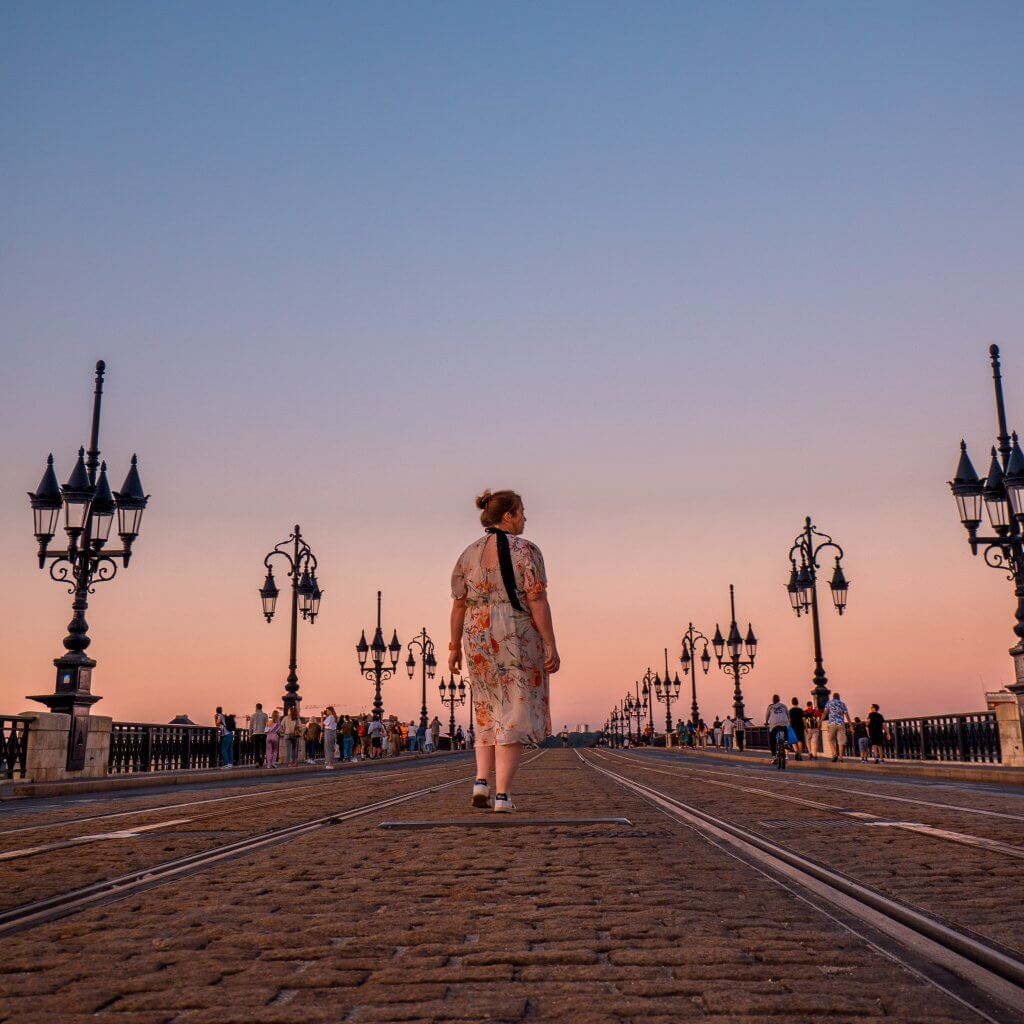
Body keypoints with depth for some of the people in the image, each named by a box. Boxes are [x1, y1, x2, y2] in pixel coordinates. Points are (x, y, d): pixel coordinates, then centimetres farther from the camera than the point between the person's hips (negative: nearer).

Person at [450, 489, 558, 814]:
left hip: (479, 640, 4)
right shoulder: (526, 550, -6)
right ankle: (502, 794, -4)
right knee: (514, 717, 0)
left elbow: (459, 605, 6)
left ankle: (481, 780, 3)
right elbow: (537, 601, -13)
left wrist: (455, 647, 13)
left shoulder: (468, 554, 7)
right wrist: (551, 645, -11)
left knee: (488, 713, 18)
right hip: (520, 639, -4)